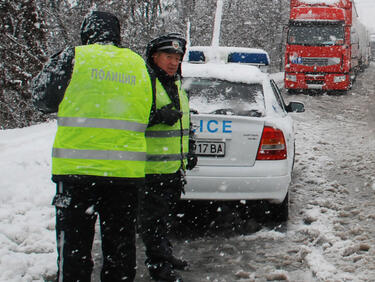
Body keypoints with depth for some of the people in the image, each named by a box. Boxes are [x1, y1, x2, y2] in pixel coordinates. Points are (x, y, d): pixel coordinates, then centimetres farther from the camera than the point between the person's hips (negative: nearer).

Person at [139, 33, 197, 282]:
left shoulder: (177, 85, 18)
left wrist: (190, 151, 27)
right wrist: (157, 116, -28)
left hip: (175, 168, 9)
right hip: (151, 168, -9)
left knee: (166, 216, 20)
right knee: (153, 218, -1)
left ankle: (165, 255, 34)